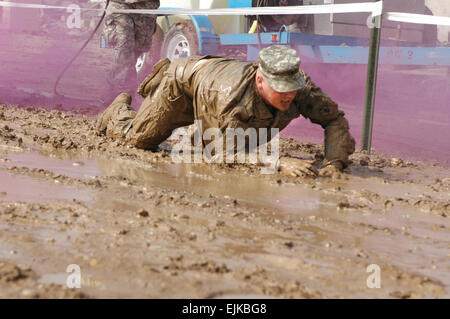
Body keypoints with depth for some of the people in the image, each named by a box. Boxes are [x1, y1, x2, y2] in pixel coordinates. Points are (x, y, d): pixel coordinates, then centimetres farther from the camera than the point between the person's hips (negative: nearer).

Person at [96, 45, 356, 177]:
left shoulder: (301, 87, -37)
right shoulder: (233, 96, -51)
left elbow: (335, 119, -27)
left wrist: (334, 161, -43)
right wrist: (281, 163, -59)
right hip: (186, 81, -5)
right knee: (141, 138, 6)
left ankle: (165, 75, 51)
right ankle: (118, 111, 41)